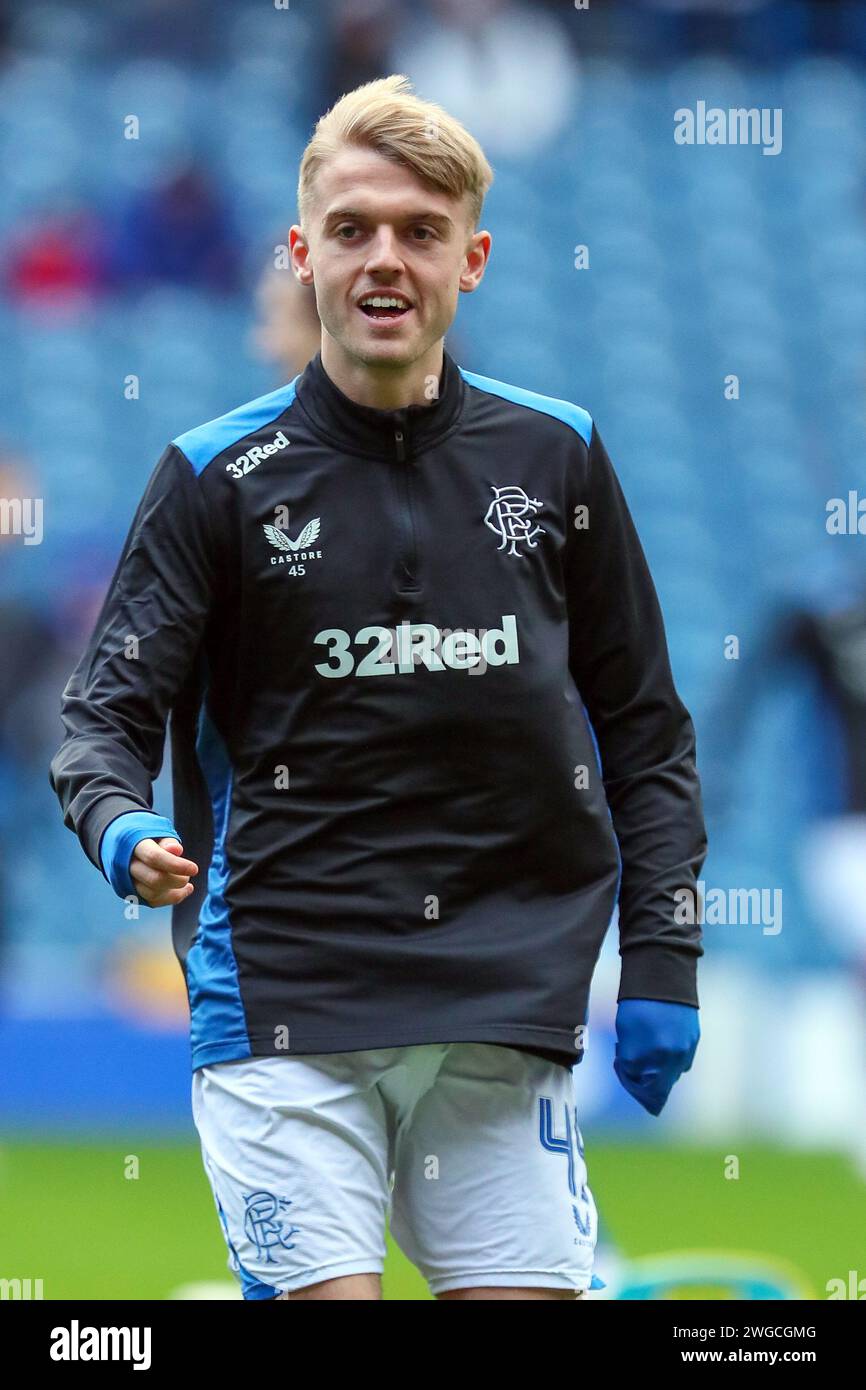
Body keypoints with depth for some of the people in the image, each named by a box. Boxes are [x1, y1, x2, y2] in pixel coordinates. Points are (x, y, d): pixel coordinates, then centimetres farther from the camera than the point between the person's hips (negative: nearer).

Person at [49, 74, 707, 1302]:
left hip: (510, 1005, 2)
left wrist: (662, 960, 6)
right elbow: (108, 709, 0)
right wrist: (122, 828, -23)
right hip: (289, 999, -2)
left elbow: (644, 726, 13)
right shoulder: (217, 476, 2)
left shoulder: (557, 459, 8)